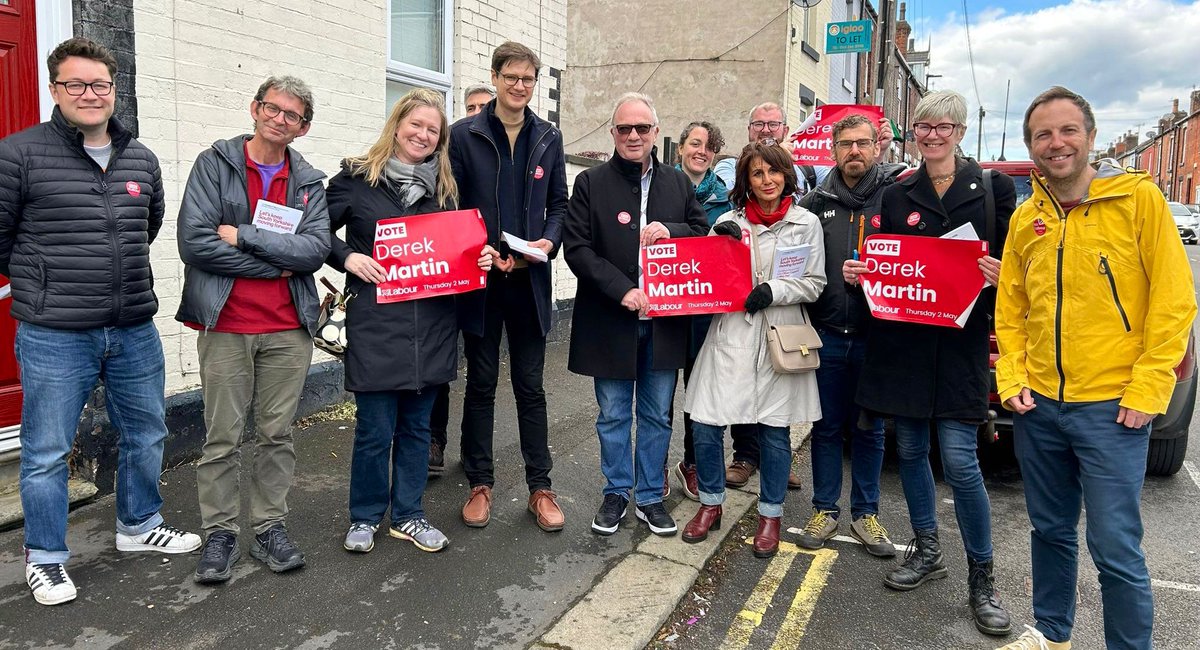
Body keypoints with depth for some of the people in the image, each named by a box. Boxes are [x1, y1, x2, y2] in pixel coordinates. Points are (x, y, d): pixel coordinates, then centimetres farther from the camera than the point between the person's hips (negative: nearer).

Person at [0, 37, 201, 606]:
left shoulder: (141, 159, 7)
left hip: (135, 330, 5)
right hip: (54, 336, -5)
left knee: (146, 434, 16)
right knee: (46, 452, 6)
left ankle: (139, 526, 37)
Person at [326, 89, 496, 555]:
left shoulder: (445, 186, 12)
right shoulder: (357, 178, 0)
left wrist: (481, 255, -1)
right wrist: (347, 256, -13)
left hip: (431, 324, 4)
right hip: (375, 323, -4)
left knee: (416, 425, 13)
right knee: (375, 429, 2)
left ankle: (408, 515, 27)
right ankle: (365, 517, 23)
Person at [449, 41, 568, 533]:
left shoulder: (548, 137, 8)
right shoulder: (464, 135, -1)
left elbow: (558, 204, 11)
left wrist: (549, 241, -8)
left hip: (530, 279, 2)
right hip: (480, 279, -2)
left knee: (530, 386, 8)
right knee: (481, 383, 9)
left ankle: (540, 488, 18)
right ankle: (480, 483, 22)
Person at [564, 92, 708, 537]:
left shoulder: (679, 183, 8)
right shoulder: (591, 183, -1)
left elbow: (704, 233, 9)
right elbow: (576, 248, -8)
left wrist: (671, 231, -12)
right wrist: (622, 290, -18)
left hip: (664, 320, 2)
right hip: (610, 320, -2)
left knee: (657, 416, 13)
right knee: (613, 415, 11)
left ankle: (650, 496, 27)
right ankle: (616, 493, 28)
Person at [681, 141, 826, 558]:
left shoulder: (806, 223, 4)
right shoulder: (728, 222, 7)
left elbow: (814, 284, 3)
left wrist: (774, 291, -13)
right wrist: (718, 243, -9)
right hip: (731, 333, 1)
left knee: (774, 431, 6)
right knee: (706, 425, 0)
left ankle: (770, 515, 25)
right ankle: (710, 504, 23)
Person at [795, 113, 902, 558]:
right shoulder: (816, 203, 5)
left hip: (875, 334, -1)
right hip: (828, 334, 2)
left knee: (869, 428, 11)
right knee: (826, 426, 11)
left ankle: (865, 513, 26)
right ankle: (825, 509, 25)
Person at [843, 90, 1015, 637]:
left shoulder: (993, 189, 3)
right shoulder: (896, 196, 11)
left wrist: (997, 276, -17)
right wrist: (857, 274, -6)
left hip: (961, 339, -3)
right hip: (901, 339, 3)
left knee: (959, 459, -6)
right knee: (910, 449, 10)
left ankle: (981, 577, 12)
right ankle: (926, 550, 29)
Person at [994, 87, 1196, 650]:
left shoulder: (1138, 198, -5)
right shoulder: (1025, 219, 7)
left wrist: (1146, 392, -12)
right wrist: (1012, 380, 1)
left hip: (1112, 408, -4)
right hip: (1039, 406, 5)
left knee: (1115, 547, 0)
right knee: (1050, 530, 17)